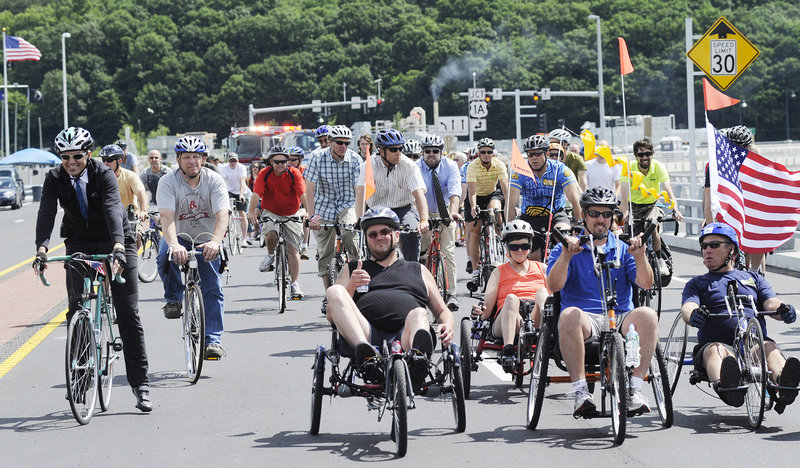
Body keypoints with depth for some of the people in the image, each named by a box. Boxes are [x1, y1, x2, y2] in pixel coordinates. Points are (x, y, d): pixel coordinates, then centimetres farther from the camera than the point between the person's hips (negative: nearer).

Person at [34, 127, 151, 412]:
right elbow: (46, 214, -23)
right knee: (77, 307, -13)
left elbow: (113, 209, -35)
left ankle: (140, 383, -2)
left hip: (115, 242, -2)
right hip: (80, 246, 3)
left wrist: (118, 248, -50)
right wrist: (41, 251, -39)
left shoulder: (104, 175, -21)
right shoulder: (55, 179, -12)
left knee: (128, 314, -4)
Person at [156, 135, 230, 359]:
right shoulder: (168, 182, -17)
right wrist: (174, 245, -50)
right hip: (179, 238, -1)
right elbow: (167, 217, -31)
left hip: (207, 241, 1)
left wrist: (215, 242, -48)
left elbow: (222, 216, -28)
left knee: (213, 289, -8)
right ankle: (174, 299, -10)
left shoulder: (215, 181, -15)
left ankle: (213, 340, -1)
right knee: (165, 255, -33)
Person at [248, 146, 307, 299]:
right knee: (271, 234, -31)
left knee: (292, 249, -5)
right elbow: (256, 194, -21)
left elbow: (303, 195, -21)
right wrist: (251, 212, -37)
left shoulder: (294, 173, -13)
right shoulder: (264, 174, -12)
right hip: (271, 213, 0)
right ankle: (270, 255, 1)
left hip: (291, 214, 0)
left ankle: (295, 284, 0)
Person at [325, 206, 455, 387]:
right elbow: (331, 316, 21)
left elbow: (443, 311, 29)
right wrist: (351, 287, 2)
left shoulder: (418, 270, 34)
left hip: (405, 337, 0)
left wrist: (447, 325, 3)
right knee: (334, 291, -23)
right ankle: (366, 353, -49)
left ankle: (418, 357, -71)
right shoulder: (351, 270, 32)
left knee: (418, 314, -34)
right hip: (367, 335, 0)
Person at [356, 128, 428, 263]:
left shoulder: (409, 166, -14)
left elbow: (419, 193, -25)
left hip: (404, 209, -1)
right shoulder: (370, 165, -14)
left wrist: (424, 221, -41)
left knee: (412, 234, -28)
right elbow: (361, 192, -24)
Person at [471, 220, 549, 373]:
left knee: (541, 291, -29)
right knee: (511, 298, -35)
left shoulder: (542, 269, 25)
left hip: (536, 319, 1)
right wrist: (480, 312, -11)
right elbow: (487, 312, 13)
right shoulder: (499, 272, 21)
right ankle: (508, 351, -53)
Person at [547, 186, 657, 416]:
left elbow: (646, 283, 0)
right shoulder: (567, 248, 12)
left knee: (647, 315, -30)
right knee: (569, 315, -36)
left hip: (621, 319, 2)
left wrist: (640, 256, -19)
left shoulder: (623, 249, 16)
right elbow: (554, 286, -5)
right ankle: (581, 392, -33)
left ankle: (635, 389, -28)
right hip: (586, 319, -1)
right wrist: (566, 256, -21)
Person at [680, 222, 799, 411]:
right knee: (716, 350, -37)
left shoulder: (753, 278, 28)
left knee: (769, 347, -33)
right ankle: (725, 386, -71)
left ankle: (782, 382, -67)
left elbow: (771, 303, 10)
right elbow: (688, 307, 2)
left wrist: (783, 309, -17)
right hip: (716, 341, -1)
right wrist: (693, 314, -26)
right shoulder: (697, 284, 24)